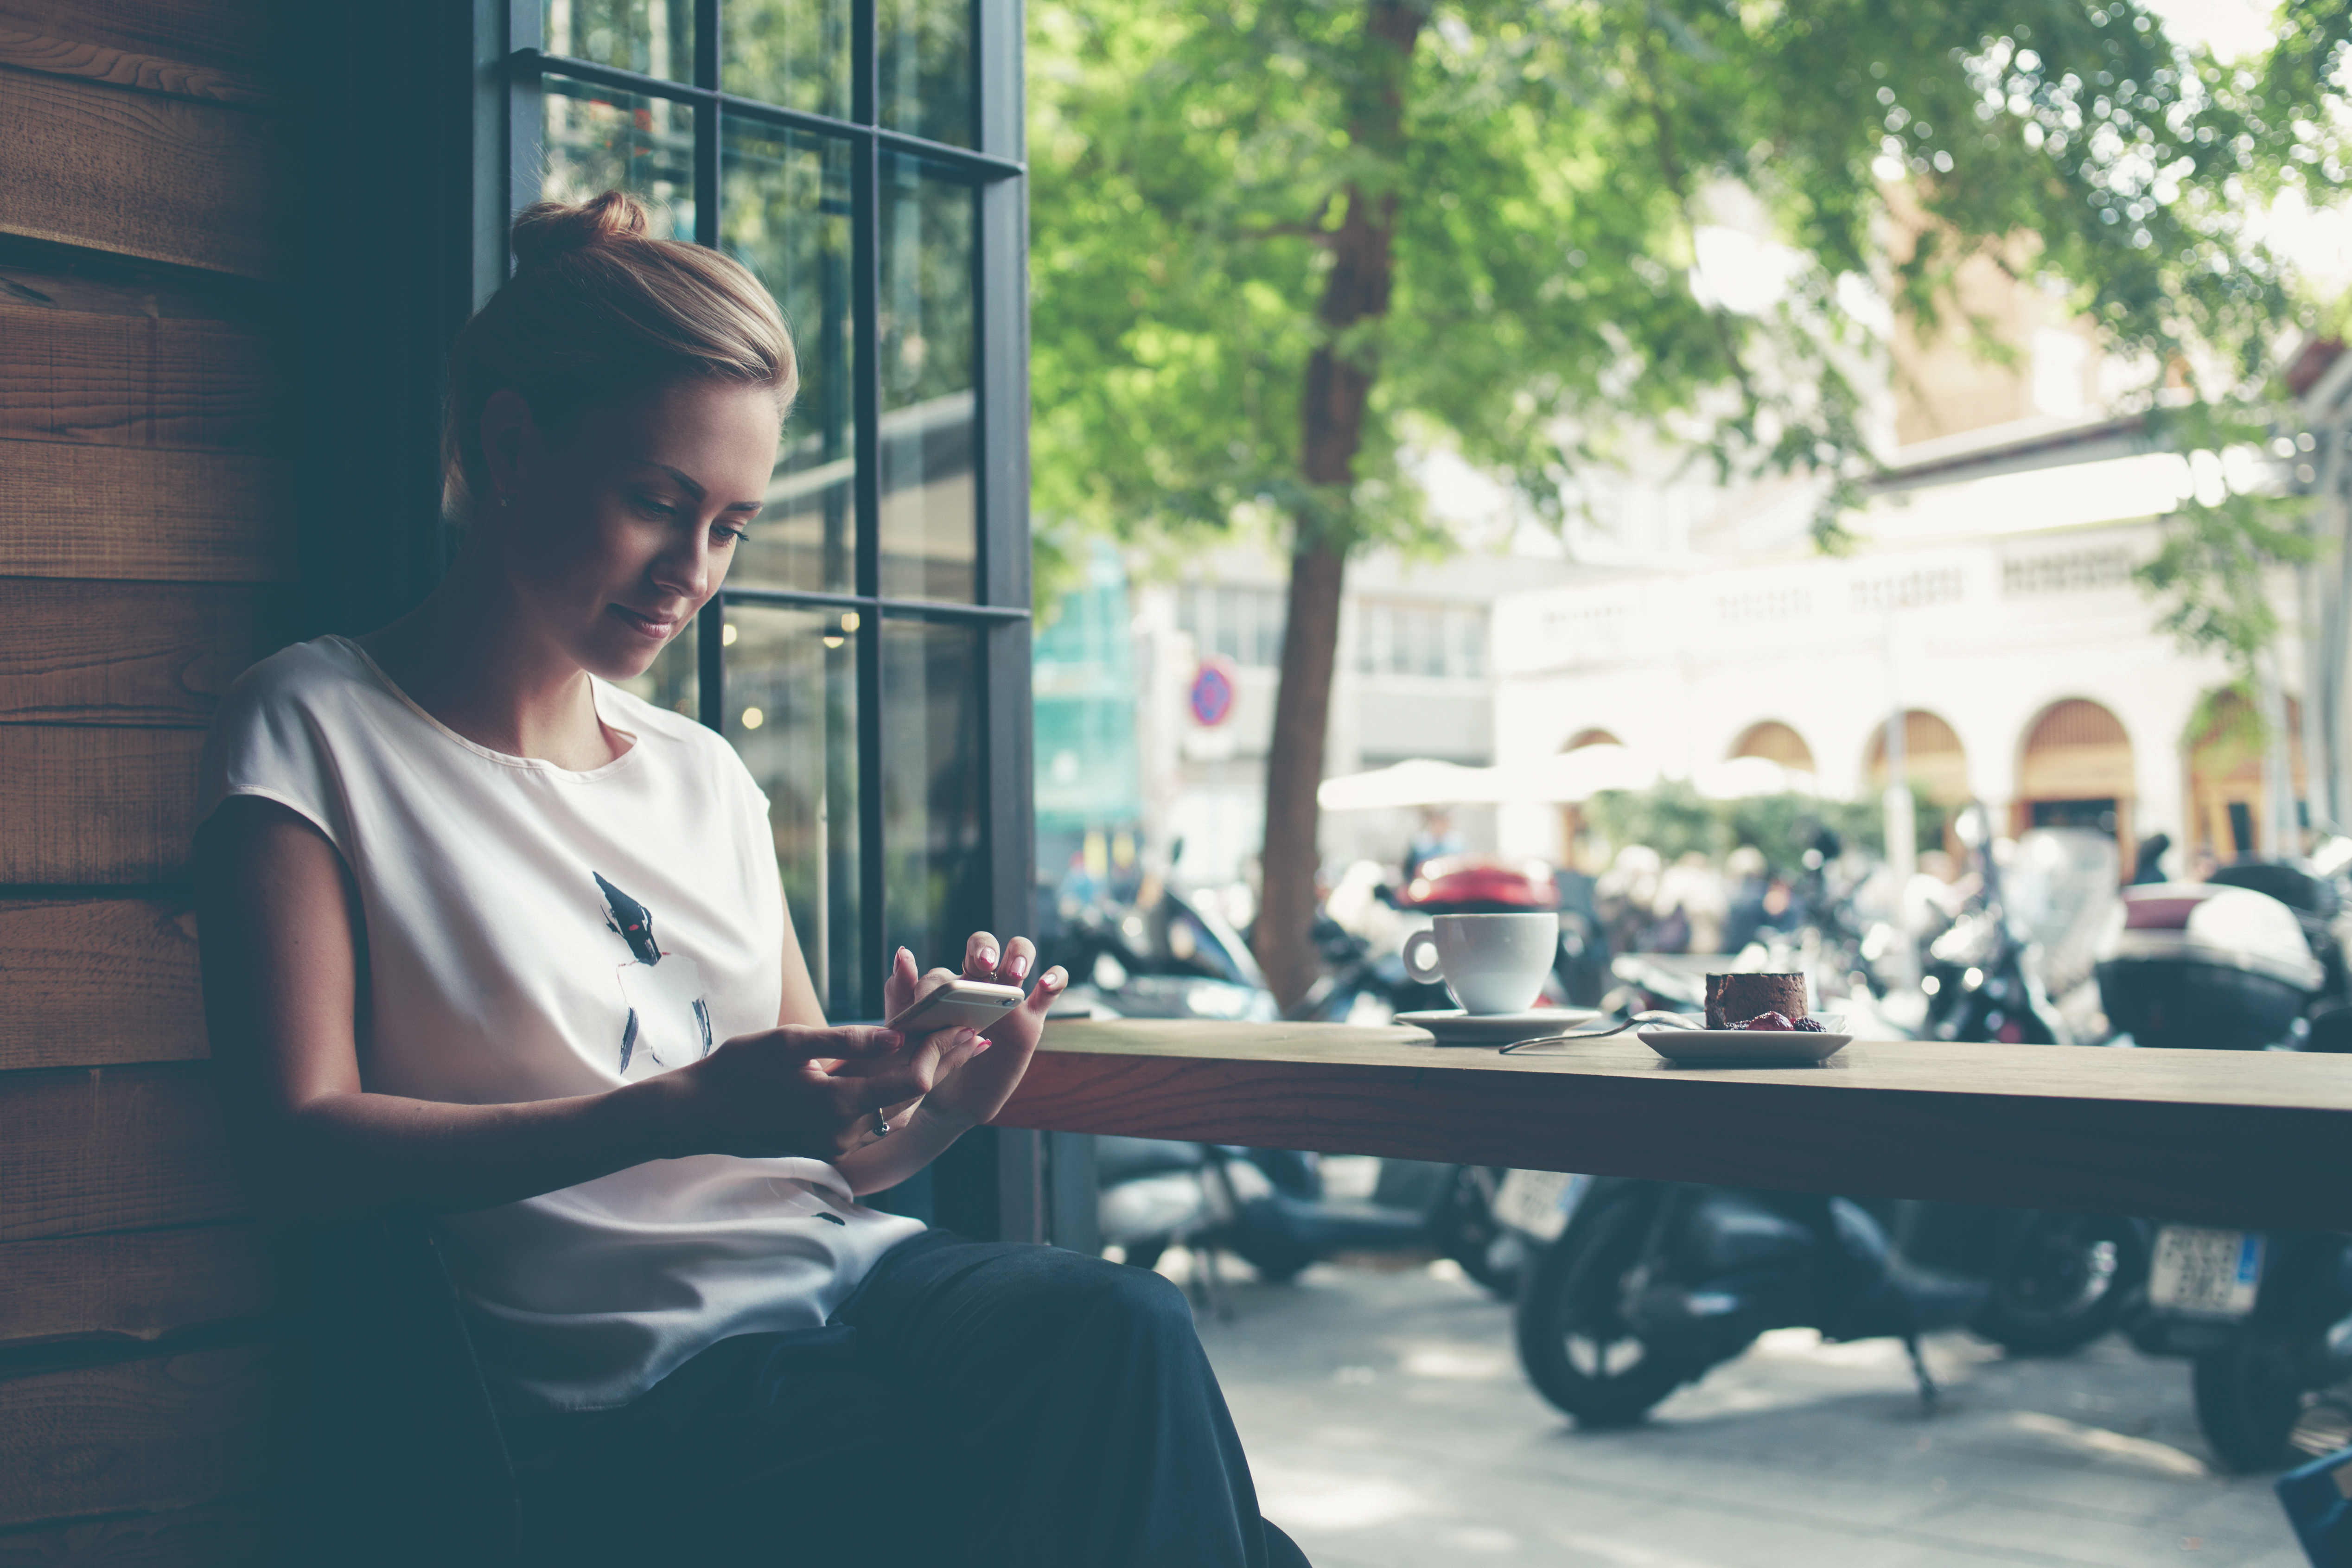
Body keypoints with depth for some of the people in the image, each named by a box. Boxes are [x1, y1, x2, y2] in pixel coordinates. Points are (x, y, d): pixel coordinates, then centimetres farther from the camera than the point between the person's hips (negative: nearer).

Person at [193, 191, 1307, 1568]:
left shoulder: (705, 774, 19)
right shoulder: (318, 730, 3)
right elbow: (307, 1144, -9)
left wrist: (941, 1103, -5)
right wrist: (679, 1114, -19)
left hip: (850, 1272, 5)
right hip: (638, 1386, -5)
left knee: (1128, 1327, -27)